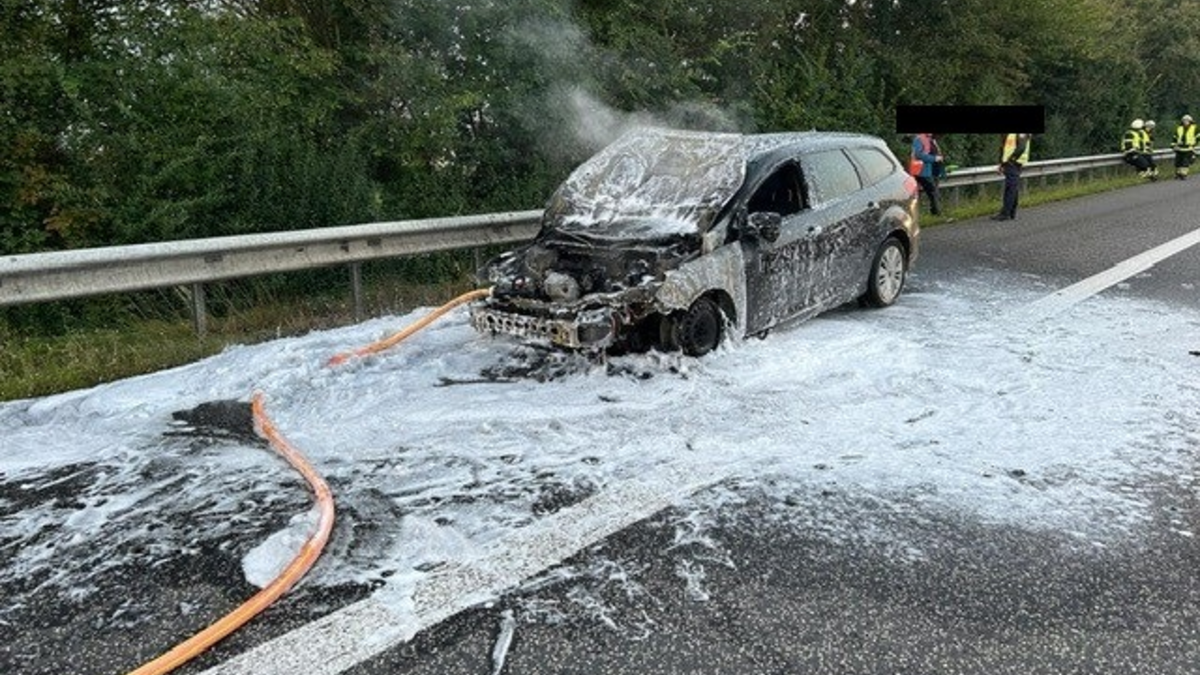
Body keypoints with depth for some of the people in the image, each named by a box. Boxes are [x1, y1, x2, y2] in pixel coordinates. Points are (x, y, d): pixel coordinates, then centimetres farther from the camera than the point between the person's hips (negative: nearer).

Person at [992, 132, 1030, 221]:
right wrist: (1002, 163, 16)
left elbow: (1021, 148, -20)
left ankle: (1005, 213, -11)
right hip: (1009, 164, 9)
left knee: (1010, 189, -9)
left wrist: (1010, 159, -16)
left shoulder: (1021, 134, -11)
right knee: (1012, 190, 10)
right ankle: (1011, 213, 13)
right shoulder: (1009, 135, 17)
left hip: (1014, 164, -9)